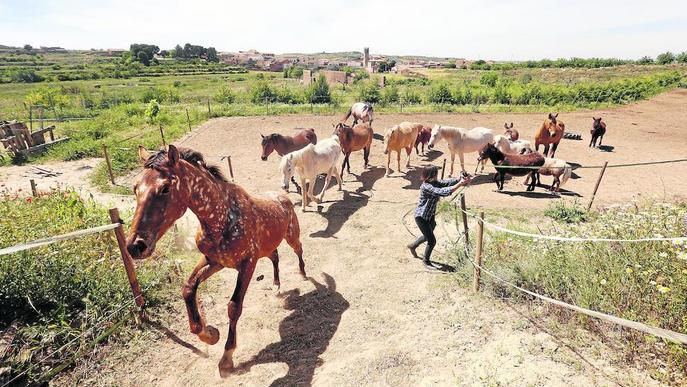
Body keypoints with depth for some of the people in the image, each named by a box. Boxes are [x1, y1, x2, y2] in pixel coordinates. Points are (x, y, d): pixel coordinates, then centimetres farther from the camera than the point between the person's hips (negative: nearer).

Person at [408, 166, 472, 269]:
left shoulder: (435, 183, -3)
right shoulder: (427, 187, -30)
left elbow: (447, 182, -14)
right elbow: (443, 192, -38)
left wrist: (459, 179, -31)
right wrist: (460, 183, -37)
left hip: (430, 216, 9)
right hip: (421, 217, -9)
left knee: (428, 236, 27)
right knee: (432, 241, -2)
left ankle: (413, 246, 53)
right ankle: (426, 261, 21)